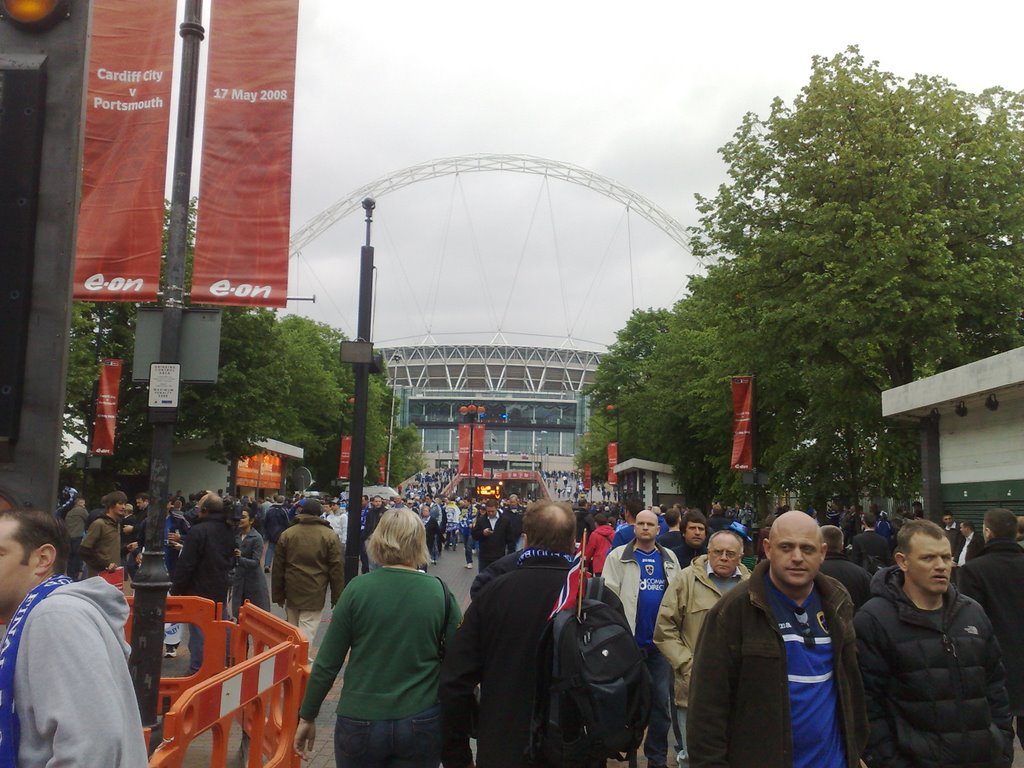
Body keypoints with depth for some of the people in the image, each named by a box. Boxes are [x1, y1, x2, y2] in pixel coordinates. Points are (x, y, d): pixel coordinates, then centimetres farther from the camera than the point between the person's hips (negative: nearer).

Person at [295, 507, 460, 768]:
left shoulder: (357, 589, -8)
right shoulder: (440, 592, -6)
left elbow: (326, 664, -5)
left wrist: (307, 717, 7)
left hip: (361, 724, 0)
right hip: (422, 725, 1)